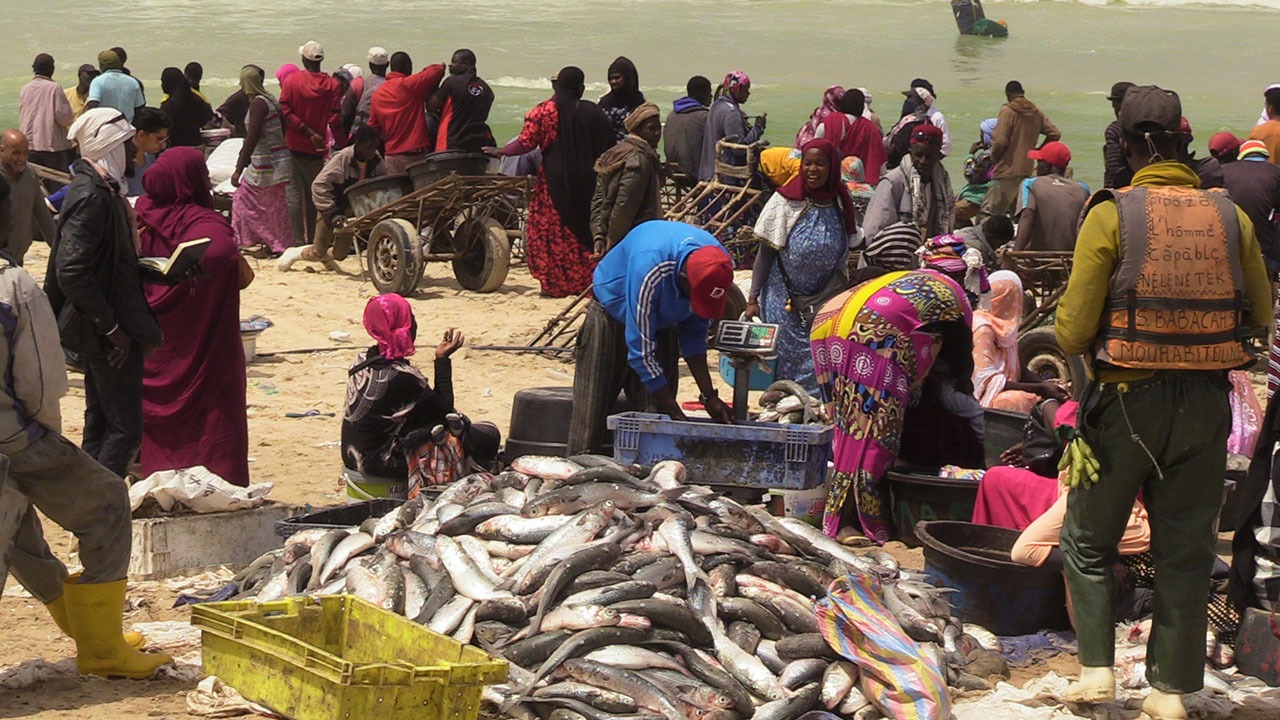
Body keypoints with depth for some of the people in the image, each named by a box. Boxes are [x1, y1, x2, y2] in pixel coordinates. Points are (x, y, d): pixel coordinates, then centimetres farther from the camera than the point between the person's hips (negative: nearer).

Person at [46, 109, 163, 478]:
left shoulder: (103, 189, 10)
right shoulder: (92, 197, -21)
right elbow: (71, 271, -27)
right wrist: (111, 327, -23)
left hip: (106, 332, 11)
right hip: (108, 336, -11)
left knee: (100, 424, 17)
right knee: (124, 428, -7)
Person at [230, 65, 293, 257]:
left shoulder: (257, 104, -16)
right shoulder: (270, 100, 12)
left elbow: (252, 138, -23)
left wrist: (239, 169, -24)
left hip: (266, 165, -9)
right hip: (278, 161, 9)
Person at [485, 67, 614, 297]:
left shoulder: (544, 110, -5)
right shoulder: (593, 113, 3)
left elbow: (526, 143, -9)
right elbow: (607, 147, 6)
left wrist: (499, 152, 5)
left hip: (555, 178, -3)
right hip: (587, 182, 3)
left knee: (550, 230, 4)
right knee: (586, 229, 10)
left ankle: (554, 283, 2)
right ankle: (588, 281, 11)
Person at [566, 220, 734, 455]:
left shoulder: (721, 265, -22)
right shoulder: (649, 269, -41)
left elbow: (694, 333, -7)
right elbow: (641, 352, -34)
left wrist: (709, 396, -14)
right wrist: (677, 415, -31)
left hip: (662, 323, 5)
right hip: (613, 314, -5)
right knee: (592, 412, -8)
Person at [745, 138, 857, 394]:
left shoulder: (840, 203, 0)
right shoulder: (785, 201, -10)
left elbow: (842, 258, 11)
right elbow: (765, 253, -7)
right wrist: (753, 299, -9)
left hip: (826, 299, 3)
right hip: (785, 300, -3)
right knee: (789, 361, 0)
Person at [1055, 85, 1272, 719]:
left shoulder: (1112, 215, -10)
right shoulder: (1231, 216, -1)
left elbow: (1072, 332, -12)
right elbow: (1260, 317, 8)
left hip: (1126, 402, -2)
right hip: (1206, 405, 3)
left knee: (1089, 543, 16)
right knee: (1185, 551, 13)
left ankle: (1095, 667, 8)